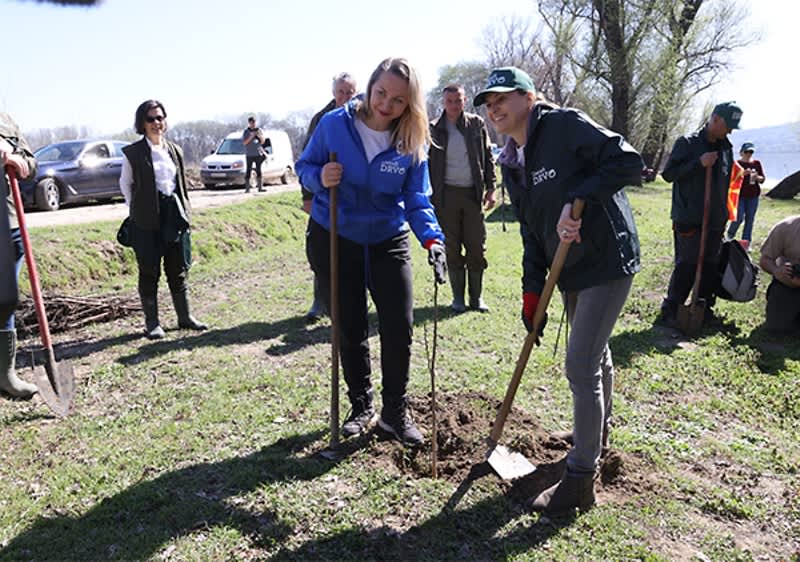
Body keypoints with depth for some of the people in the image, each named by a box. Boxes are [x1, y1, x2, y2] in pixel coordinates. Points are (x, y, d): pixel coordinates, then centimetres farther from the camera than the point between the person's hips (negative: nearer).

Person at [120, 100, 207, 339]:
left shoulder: (175, 150, 11)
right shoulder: (133, 153, -2)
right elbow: (125, 184, 7)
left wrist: (185, 212, 10)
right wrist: (137, 209, 4)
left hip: (175, 214, 4)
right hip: (147, 220, -4)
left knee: (179, 269, 10)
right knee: (149, 272, 3)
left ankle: (185, 316, 21)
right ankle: (152, 323, 12)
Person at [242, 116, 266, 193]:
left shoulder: (258, 130, 9)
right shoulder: (245, 132, 2)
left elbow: (262, 141, 8)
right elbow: (244, 142, -8)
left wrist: (259, 136, -12)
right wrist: (251, 136, -18)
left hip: (258, 153, 2)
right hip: (249, 155, -2)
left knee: (258, 170, 4)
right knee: (248, 171, -3)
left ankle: (260, 187, 8)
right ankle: (247, 188, -3)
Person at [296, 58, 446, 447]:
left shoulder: (413, 145, -10)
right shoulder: (334, 124, -12)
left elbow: (417, 203, -9)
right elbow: (304, 166, -1)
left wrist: (432, 239, -28)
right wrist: (319, 177, -24)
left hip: (388, 242, 1)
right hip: (333, 239, -1)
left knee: (399, 327, -2)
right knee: (350, 330, 8)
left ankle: (395, 411, 18)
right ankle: (361, 407, 28)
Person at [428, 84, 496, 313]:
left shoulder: (477, 124, 7)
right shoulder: (434, 129, 3)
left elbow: (488, 157, 10)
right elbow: (427, 164, 4)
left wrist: (490, 188, 3)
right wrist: (428, 196, -2)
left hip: (473, 193, 1)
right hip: (446, 195, -1)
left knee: (477, 248, 2)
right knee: (452, 249, 4)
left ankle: (476, 297, 14)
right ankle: (458, 297, 15)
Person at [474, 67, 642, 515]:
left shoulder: (565, 125, -15)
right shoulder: (512, 163, 8)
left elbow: (628, 161, -23)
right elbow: (532, 230, 9)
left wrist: (577, 200, -29)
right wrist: (532, 289, 3)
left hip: (607, 259, -8)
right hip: (570, 267, 8)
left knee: (581, 366, -9)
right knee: (596, 354, 25)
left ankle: (581, 480, 5)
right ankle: (599, 431, 49)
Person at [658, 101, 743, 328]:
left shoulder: (726, 149, 14)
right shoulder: (687, 143, -4)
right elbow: (668, 173, -9)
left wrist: (724, 215, 22)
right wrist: (699, 163, -19)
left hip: (715, 221, 7)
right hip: (689, 219, -6)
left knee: (711, 266, 9)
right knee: (687, 266, -7)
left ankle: (705, 309, 21)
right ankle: (670, 311, 4)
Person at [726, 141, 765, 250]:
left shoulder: (757, 163, 7)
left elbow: (763, 179, 9)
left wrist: (757, 177, -13)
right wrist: (743, 174, -22)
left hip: (753, 196, 3)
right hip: (739, 195, -3)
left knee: (750, 219, 4)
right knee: (739, 217, -7)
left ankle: (746, 242, 10)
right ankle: (730, 236, 19)